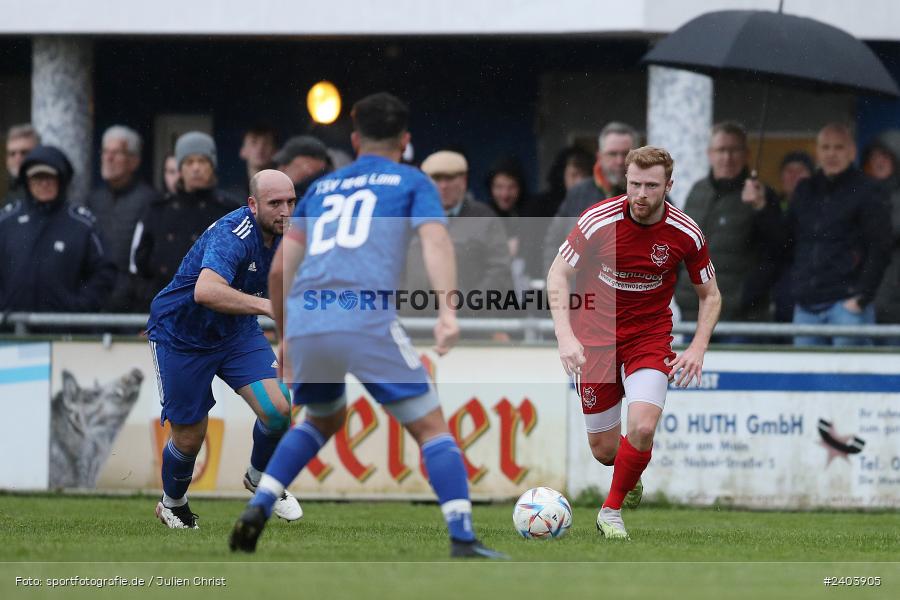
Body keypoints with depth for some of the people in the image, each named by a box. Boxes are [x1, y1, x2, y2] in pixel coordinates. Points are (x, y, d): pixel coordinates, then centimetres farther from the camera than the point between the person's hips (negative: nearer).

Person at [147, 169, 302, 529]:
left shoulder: (283, 233, -7)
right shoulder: (233, 235, -33)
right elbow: (205, 291, -52)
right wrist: (266, 305, -58)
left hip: (237, 332, 6)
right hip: (181, 335, -6)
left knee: (277, 408, -15)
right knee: (189, 437, 4)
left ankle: (260, 479, 14)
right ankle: (172, 505, 35)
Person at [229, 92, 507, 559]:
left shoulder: (321, 188, 26)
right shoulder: (412, 182, 15)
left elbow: (279, 269, 23)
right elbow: (436, 243, -4)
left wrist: (284, 335, 35)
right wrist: (448, 312, -15)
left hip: (305, 323, 5)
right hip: (366, 322, -5)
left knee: (325, 419, 29)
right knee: (431, 428, 2)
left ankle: (257, 510, 16)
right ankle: (462, 539, -10)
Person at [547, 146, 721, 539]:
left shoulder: (685, 233, -11)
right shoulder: (599, 220, -17)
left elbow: (710, 295, 3)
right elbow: (558, 275, -9)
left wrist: (698, 348, -11)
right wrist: (565, 336, -22)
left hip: (650, 337, 0)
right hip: (595, 339, 0)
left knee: (642, 428, -23)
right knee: (603, 450, 2)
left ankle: (612, 511, 1)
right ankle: (629, 475, 41)